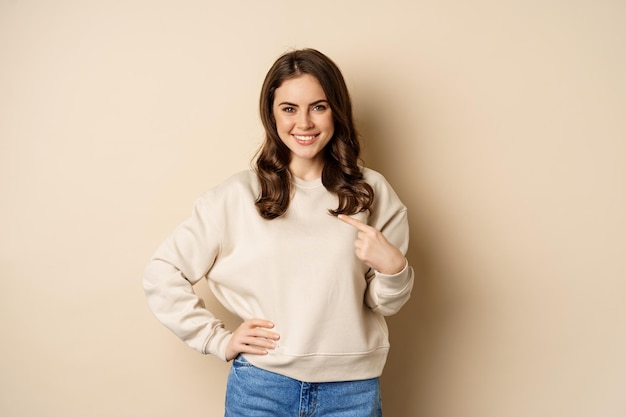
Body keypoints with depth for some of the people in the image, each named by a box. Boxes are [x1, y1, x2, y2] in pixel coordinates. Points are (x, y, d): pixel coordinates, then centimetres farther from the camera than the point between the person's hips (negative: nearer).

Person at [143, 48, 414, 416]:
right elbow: (162, 274, -1)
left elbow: (384, 304, 6)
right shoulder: (239, 195, -5)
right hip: (262, 387, -1)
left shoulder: (372, 192, 0)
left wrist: (394, 267, -14)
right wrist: (219, 340, -4)